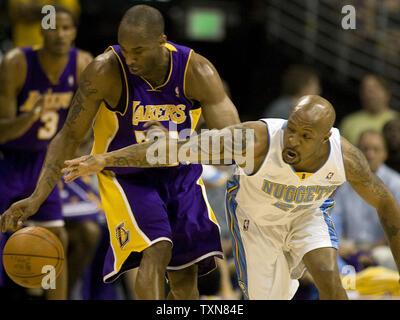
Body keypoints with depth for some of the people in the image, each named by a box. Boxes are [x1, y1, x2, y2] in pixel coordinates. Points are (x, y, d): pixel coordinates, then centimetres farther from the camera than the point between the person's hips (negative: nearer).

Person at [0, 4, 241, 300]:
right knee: (157, 251, -28)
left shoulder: (197, 71, -21)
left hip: (181, 173, 3)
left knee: (185, 280, 6)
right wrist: (37, 197, -25)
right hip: (127, 177, -3)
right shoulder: (105, 71, -24)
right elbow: (70, 136, -15)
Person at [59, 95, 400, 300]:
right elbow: (181, 148, -42)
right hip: (257, 217, -1)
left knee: (328, 276, -22)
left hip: (307, 213, 1)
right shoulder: (257, 140, -42)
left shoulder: (345, 156, -33)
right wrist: (106, 159, -47)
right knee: (269, 300, 1)